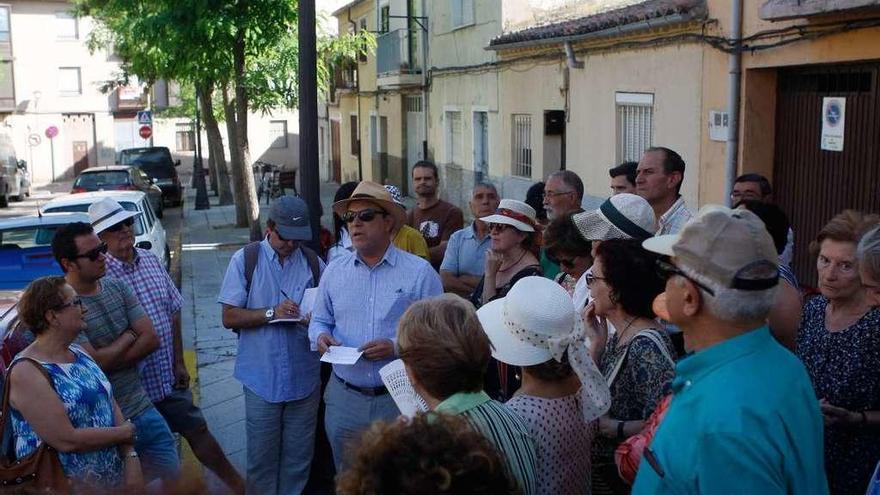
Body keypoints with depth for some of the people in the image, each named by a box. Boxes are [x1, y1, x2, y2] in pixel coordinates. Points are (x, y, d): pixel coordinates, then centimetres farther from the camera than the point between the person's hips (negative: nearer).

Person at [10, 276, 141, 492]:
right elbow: (67, 440, -24)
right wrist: (124, 433, -12)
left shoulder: (79, 353, 7)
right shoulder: (27, 372, -19)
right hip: (68, 487, -7)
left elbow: (112, 406, 4)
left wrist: (130, 456, -9)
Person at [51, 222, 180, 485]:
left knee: (173, 478, 13)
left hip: (142, 407, 6)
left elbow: (151, 339, -2)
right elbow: (93, 363, -22)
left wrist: (108, 361, -15)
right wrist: (130, 335, -6)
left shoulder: (117, 286, 3)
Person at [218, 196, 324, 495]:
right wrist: (272, 313, -17)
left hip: (304, 377, 2)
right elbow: (230, 317, -4)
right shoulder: (244, 260, -3)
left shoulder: (313, 263, 2)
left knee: (299, 457, 13)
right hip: (262, 377, -1)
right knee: (262, 456, 9)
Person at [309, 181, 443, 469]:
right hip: (344, 398, 4)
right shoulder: (334, 272, 7)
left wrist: (397, 347, -21)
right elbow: (320, 321, 16)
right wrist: (321, 336, -6)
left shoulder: (419, 272, -6)